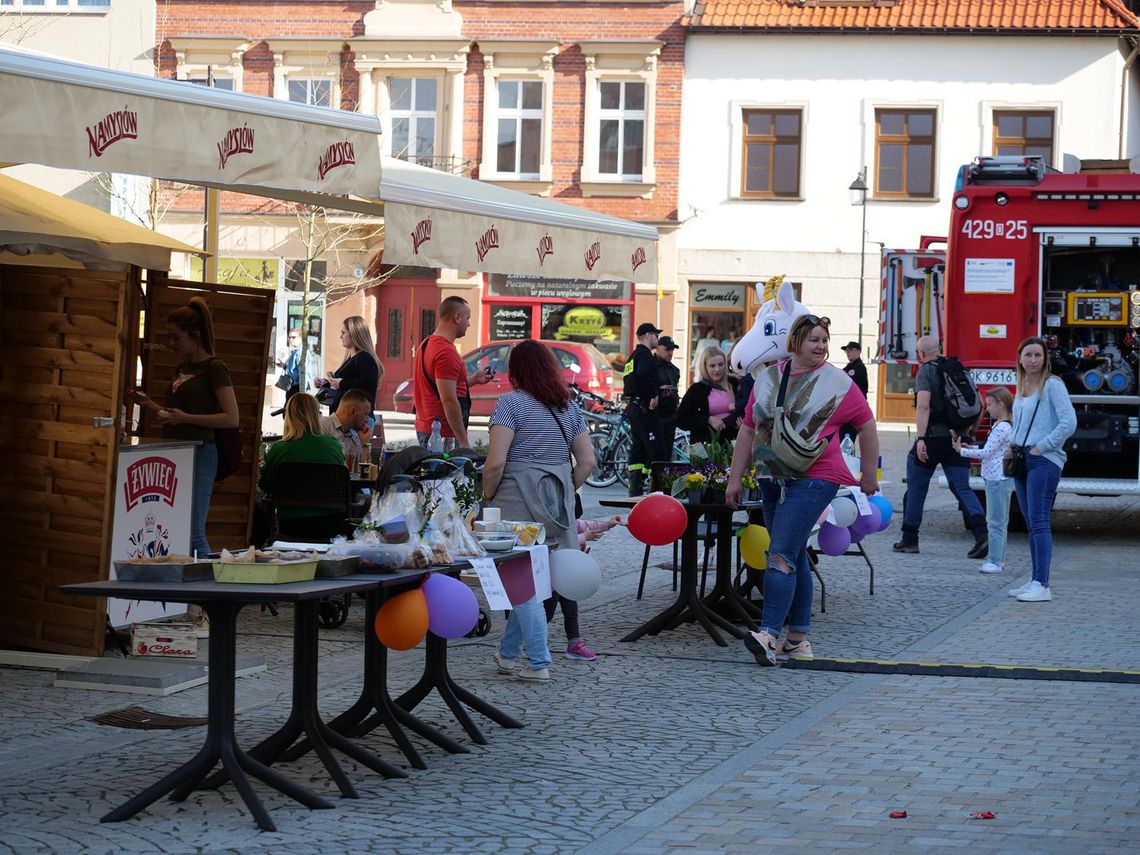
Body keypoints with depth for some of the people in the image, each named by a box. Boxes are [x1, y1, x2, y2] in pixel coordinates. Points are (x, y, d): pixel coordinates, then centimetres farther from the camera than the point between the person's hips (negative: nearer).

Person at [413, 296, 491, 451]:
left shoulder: (427, 344, 14)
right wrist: (464, 442, -20)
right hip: (444, 432, -10)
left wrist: (473, 380, 22)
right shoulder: (446, 352, -17)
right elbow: (448, 400, -22)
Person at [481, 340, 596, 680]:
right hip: (558, 503, 6)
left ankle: (539, 663, -2)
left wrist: (487, 496, 1)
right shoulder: (569, 407, 12)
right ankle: (507, 653, 22)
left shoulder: (511, 403, -6)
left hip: (519, 499, -6)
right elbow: (587, 463, 10)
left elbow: (495, 463, -14)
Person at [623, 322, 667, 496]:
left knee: (638, 448, 12)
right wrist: (654, 395, -24)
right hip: (645, 409, -10)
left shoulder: (633, 356, 20)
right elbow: (644, 374, -30)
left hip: (633, 408, 10)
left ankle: (635, 489, 13)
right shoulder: (645, 355, -11)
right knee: (655, 449, -10)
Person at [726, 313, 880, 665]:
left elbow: (866, 424, 6)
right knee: (795, 557, 12)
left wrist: (870, 474, 9)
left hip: (814, 479, -6)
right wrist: (735, 477, 9)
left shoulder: (836, 382, -4)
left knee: (781, 555, -18)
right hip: (772, 478, 6)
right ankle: (798, 640, 18)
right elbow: (748, 429, 11)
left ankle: (769, 634, -24)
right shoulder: (767, 378, 7)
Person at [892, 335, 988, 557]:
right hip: (956, 439, 6)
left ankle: (909, 539, 12)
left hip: (933, 438, -6)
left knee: (916, 488, 7)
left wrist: (921, 438, -22)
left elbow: (923, 406, -19)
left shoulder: (926, 371, -6)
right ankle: (981, 533, -16)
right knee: (962, 488, 3)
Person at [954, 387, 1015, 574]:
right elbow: (992, 451, 21)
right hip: (997, 478, 10)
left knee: (996, 522, -8)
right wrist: (970, 448, 12)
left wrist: (962, 451, -10)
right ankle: (999, 559, 20)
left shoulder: (1001, 428, -18)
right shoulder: (1005, 426, 14)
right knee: (999, 522, 14)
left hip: (997, 479, -10)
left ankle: (995, 561, -8)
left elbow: (986, 453, -19)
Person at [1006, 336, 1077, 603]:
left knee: (1039, 522, -13)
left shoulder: (1052, 385, -7)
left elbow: (1069, 423, -16)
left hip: (1044, 461, -8)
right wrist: (1012, 446, 11)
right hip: (1021, 461, 8)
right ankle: (1036, 581, 14)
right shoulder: (1022, 387, 16)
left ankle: (1042, 586, -16)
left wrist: (1042, 447, -14)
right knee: (1031, 523, 10)